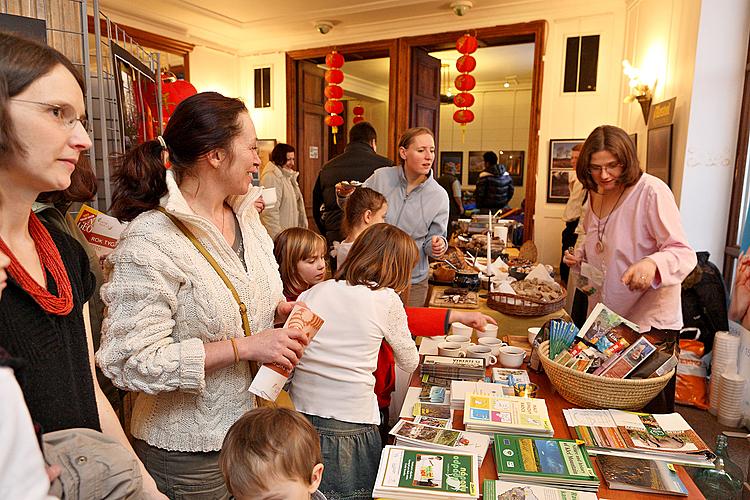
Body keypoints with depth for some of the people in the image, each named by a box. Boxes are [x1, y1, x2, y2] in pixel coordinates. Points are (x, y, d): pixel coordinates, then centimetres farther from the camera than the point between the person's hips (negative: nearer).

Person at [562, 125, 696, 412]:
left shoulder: (652, 191, -16)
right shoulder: (596, 194, 6)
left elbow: (684, 253, -19)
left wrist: (652, 264, -40)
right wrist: (579, 257, 1)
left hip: (650, 322, -6)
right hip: (603, 319, 7)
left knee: (650, 410, 5)